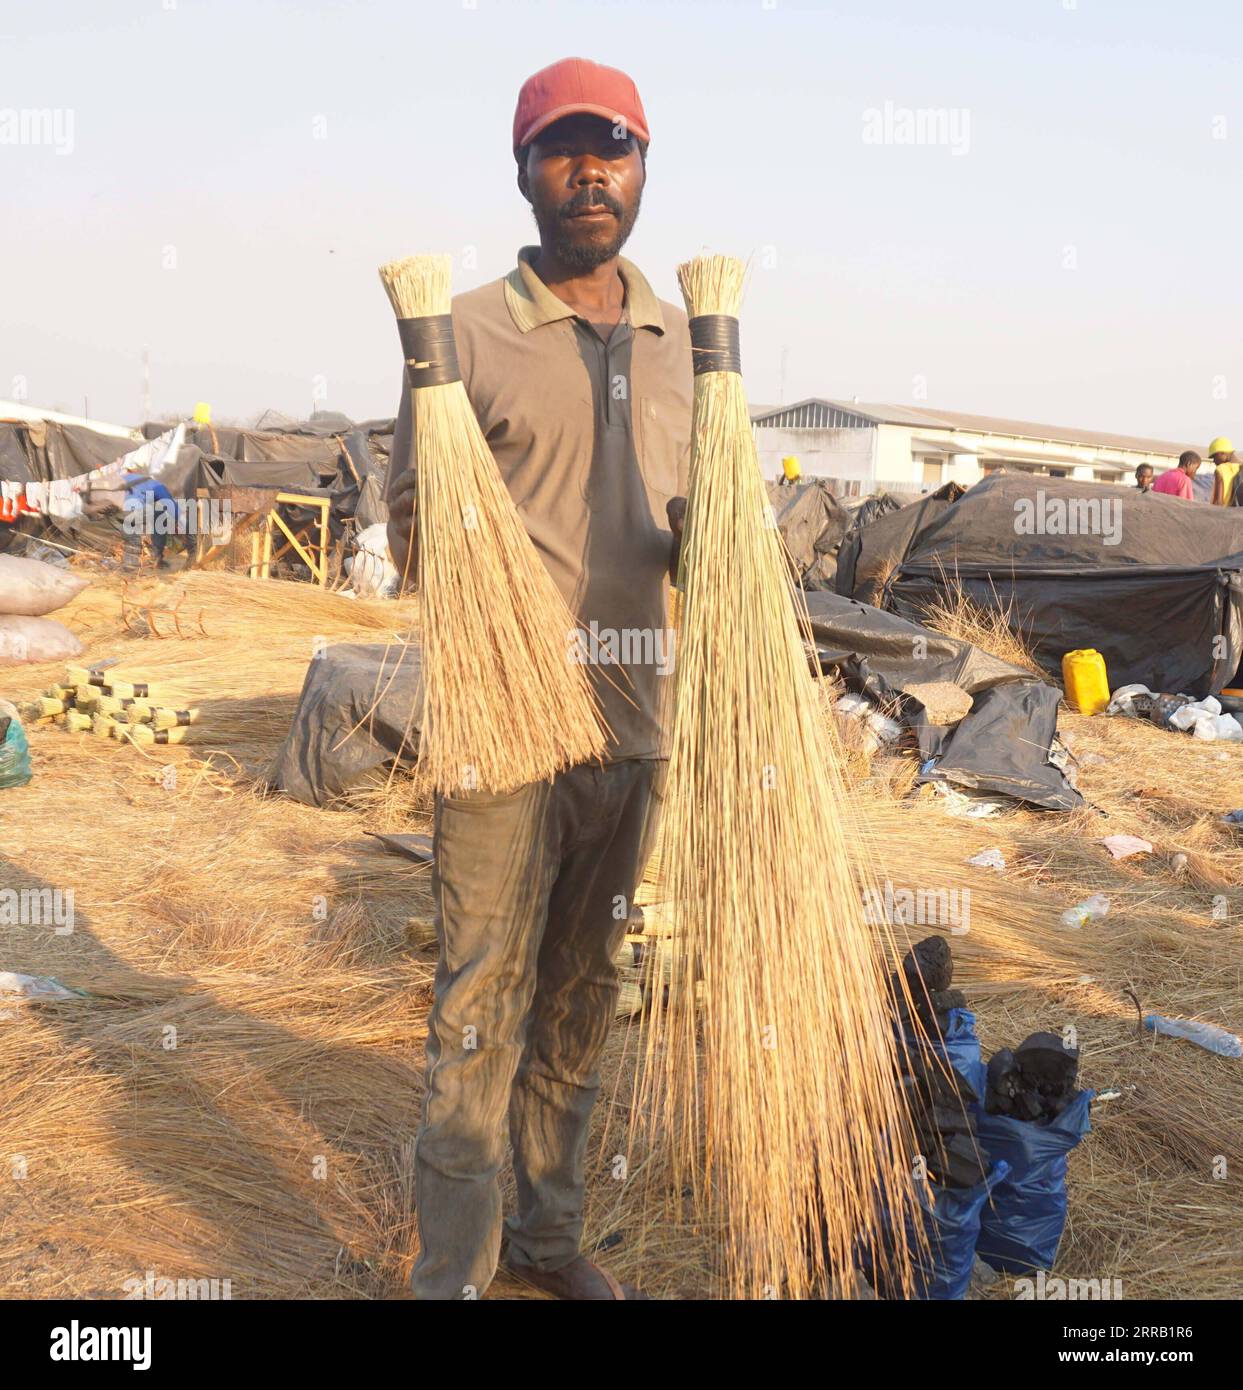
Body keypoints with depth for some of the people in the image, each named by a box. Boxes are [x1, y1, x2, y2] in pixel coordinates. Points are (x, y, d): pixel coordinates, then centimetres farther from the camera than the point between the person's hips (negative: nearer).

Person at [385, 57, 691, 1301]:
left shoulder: (682, 337, 10)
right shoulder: (466, 331, -4)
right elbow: (413, 526, -3)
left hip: (633, 726, 5)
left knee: (580, 998, 16)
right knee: (480, 1011, 0)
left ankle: (548, 1234, 33)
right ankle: (450, 1274, 14)